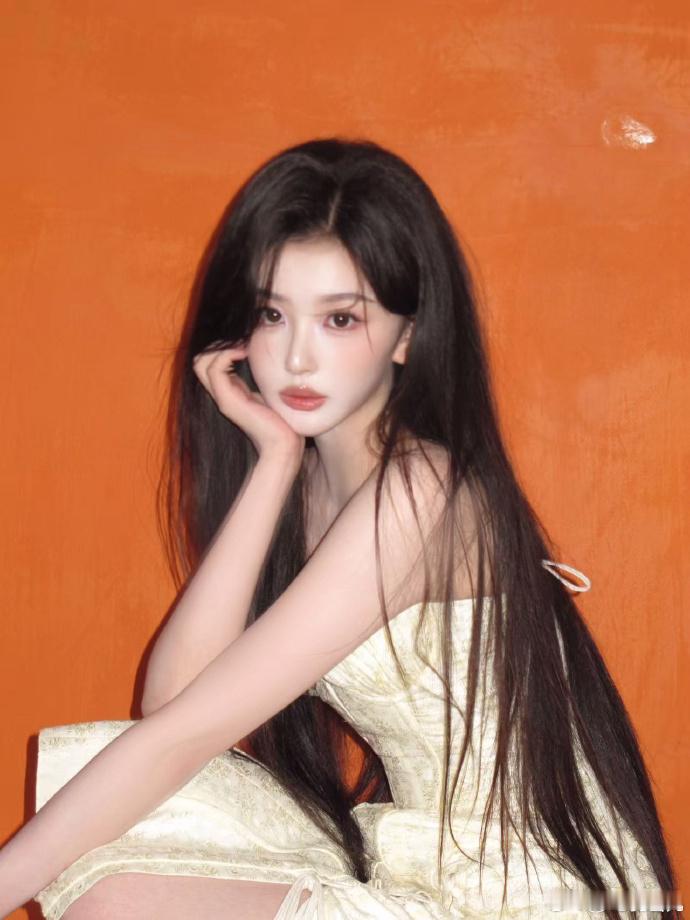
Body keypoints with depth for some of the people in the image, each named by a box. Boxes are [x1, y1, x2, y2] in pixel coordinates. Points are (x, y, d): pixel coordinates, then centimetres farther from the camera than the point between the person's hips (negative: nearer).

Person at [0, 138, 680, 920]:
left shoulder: (417, 495, -23)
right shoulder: (312, 474, 3)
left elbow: (182, 735, -23)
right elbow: (171, 698, -11)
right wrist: (274, 461, -13)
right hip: (416, 857, 8)